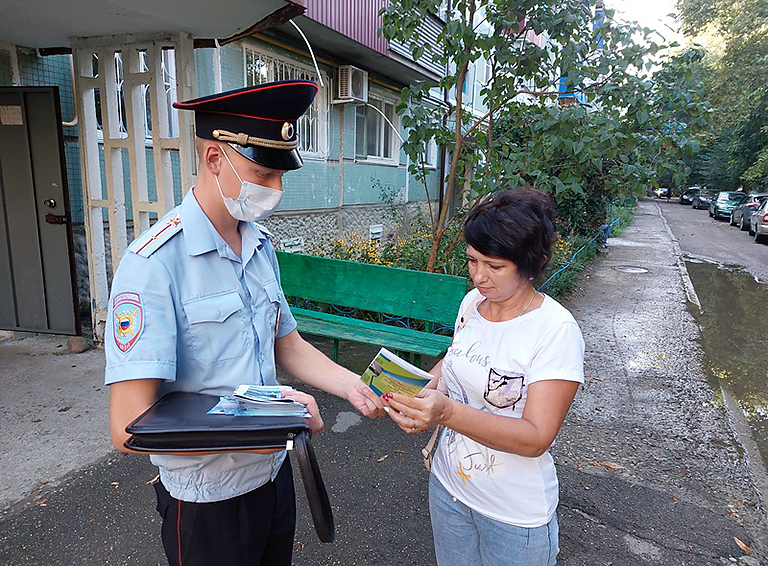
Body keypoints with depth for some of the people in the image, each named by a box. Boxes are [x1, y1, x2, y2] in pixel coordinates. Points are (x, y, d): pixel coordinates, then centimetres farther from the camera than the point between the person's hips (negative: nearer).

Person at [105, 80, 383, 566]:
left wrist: (351, 386, -7)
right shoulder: (155, 264, -24)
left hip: (274, 471, 7)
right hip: (209, 498, -6)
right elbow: (130, 428, -26)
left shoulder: (261, 245, 1)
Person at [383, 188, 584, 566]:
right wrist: (424, 392, -9)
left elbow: (536, 438, -27)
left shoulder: (556, 331, -24)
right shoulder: (472, 303, -5)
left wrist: (447, 412, -39)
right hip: (449, 485, 6)